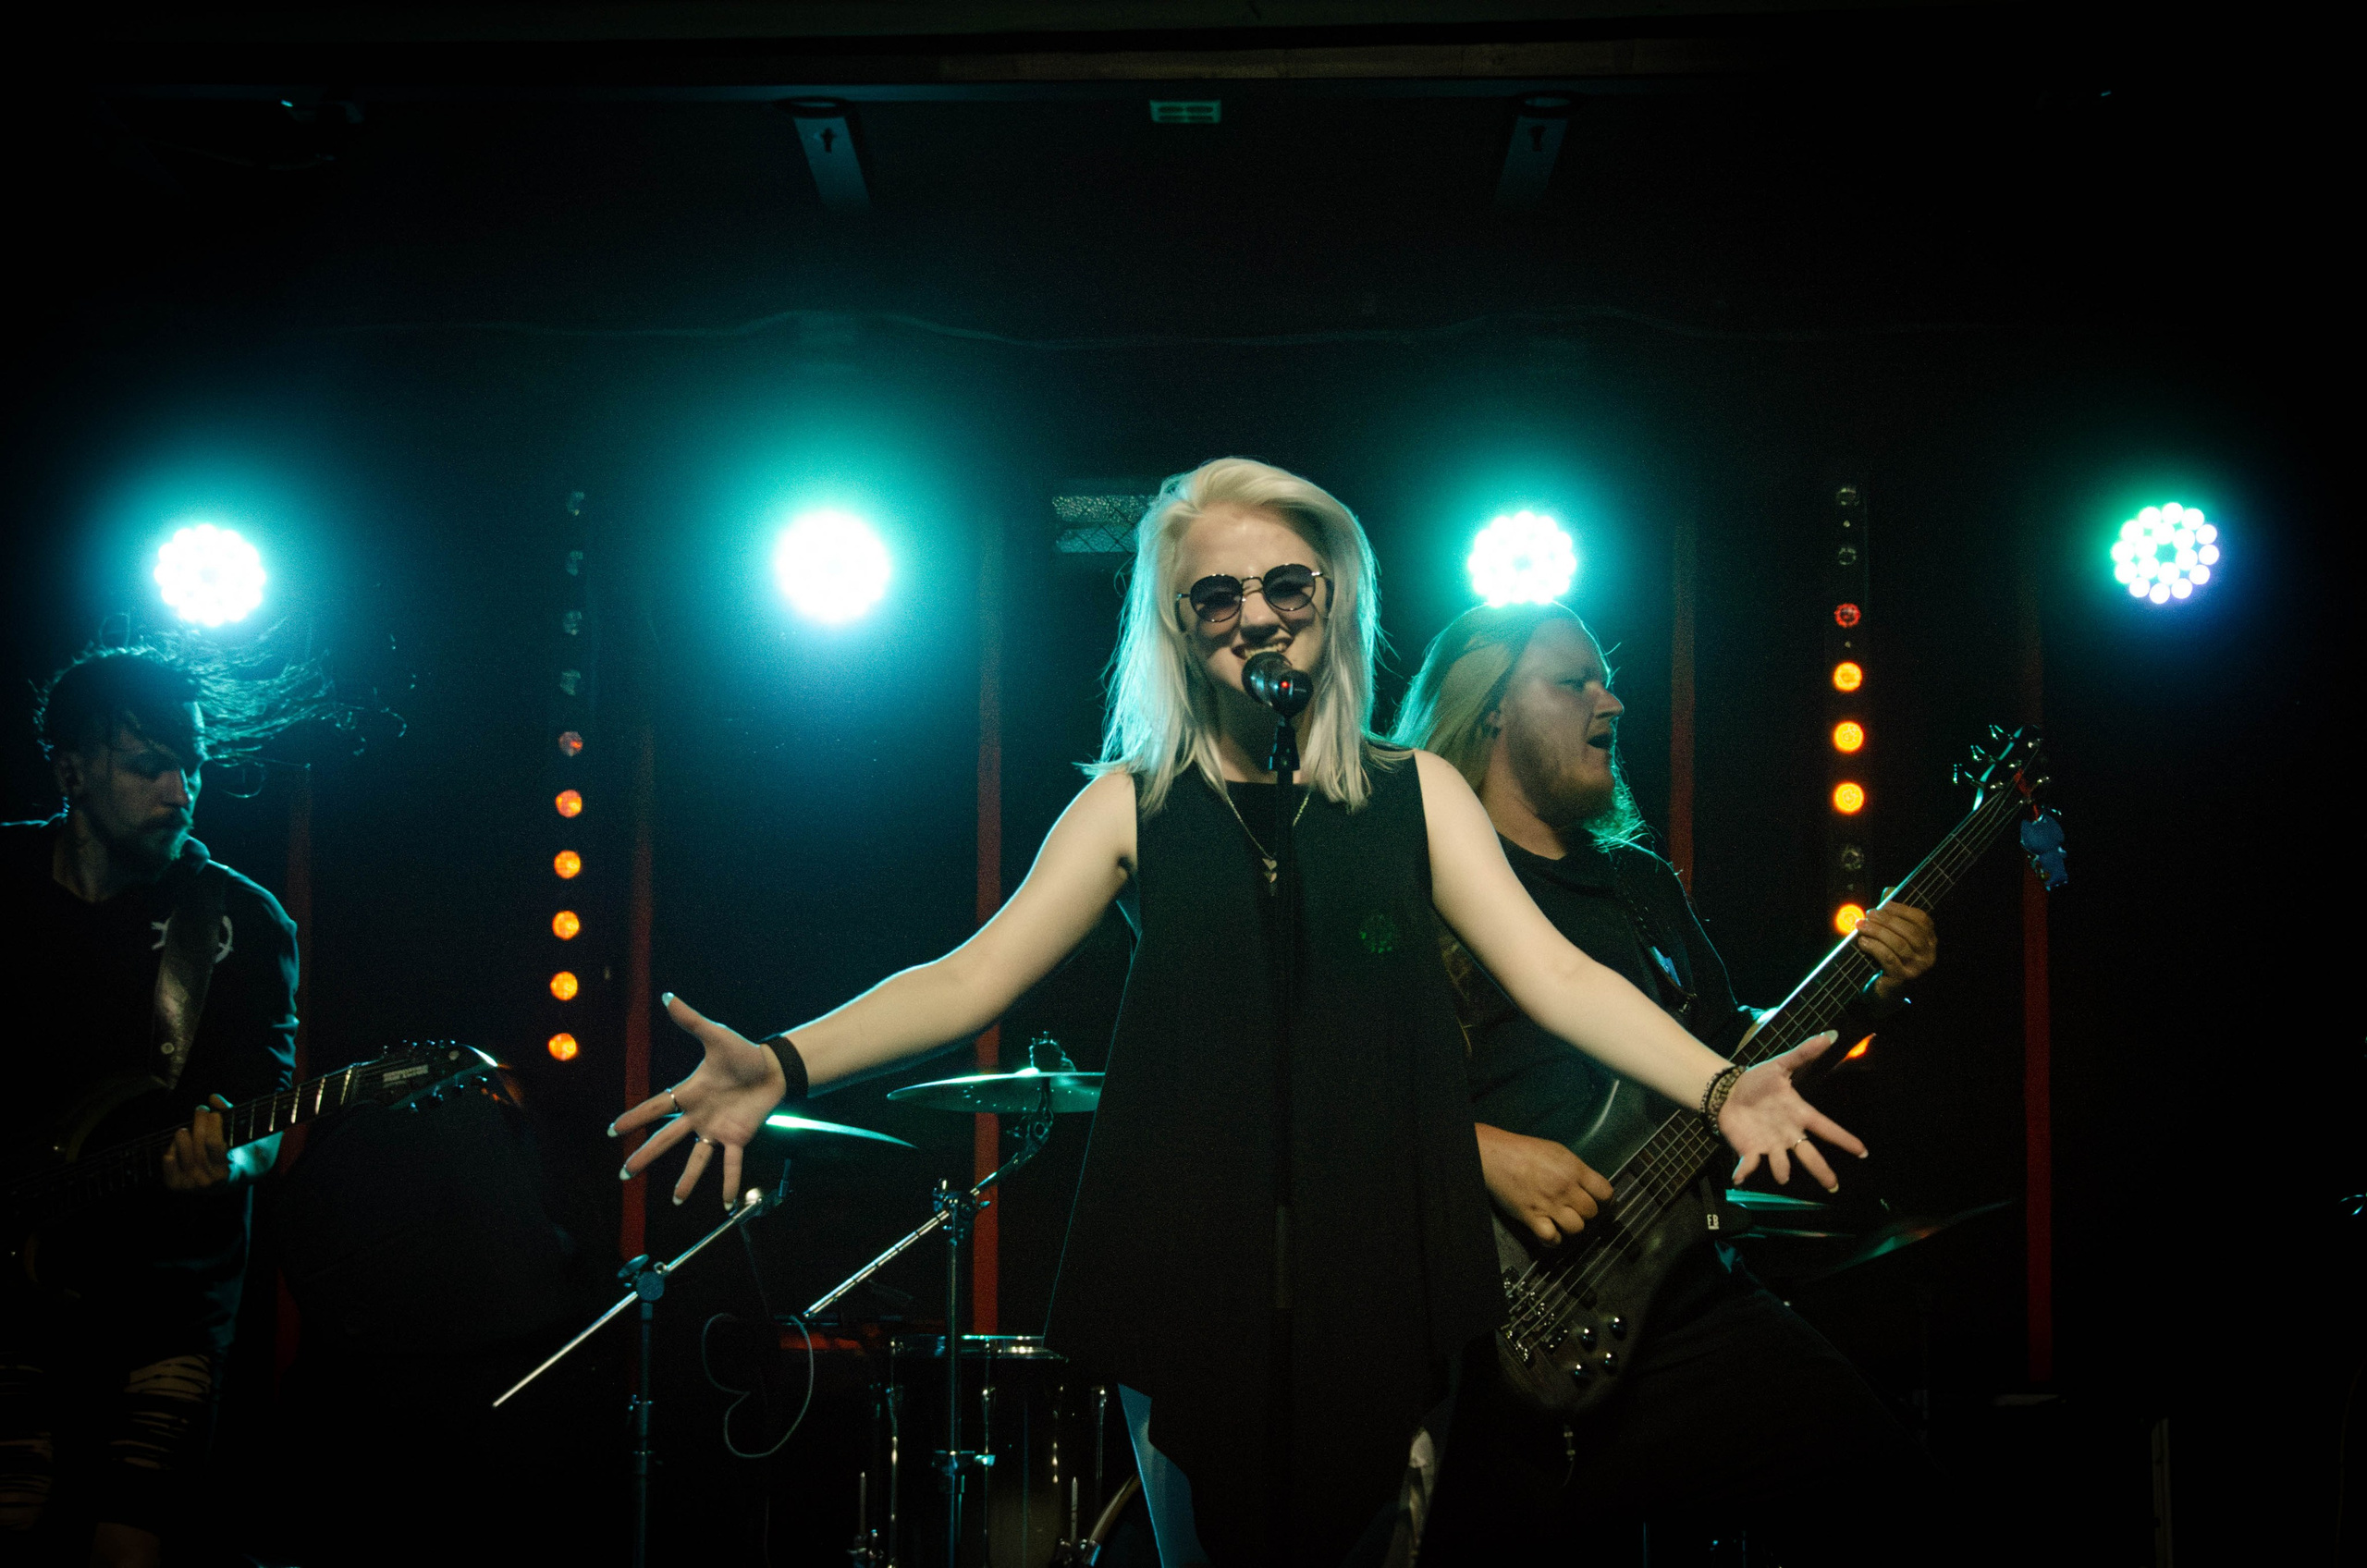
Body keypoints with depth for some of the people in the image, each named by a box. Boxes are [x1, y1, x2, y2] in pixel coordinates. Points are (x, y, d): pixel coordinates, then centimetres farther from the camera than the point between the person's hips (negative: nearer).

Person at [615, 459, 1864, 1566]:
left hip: (1375, 1274, 1)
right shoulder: (1133, 807, 6)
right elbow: (972, 976, -2)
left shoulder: (1412, 793, 8)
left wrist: (1716, 1086, -17)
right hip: (1193, 1284, 0)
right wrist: (784, 1066, -17)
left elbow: (1553, 973, -1)